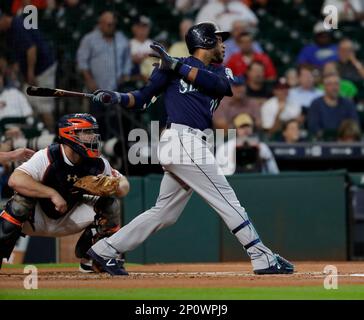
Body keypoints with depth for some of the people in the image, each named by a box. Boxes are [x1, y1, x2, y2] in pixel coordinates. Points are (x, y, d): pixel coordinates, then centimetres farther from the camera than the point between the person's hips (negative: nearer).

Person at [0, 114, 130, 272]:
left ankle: (89, 259, 6)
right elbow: (15, 180, -40)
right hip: (36, 220, -5)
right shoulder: (47, 157, -27)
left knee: (110, 203, -10)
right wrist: (53, 193, -42)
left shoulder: (97, 164, -11)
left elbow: (123, 183, 0)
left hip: (68, 220, 5)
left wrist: (118, 186, -26)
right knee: (23, 198, -35)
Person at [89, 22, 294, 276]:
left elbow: (219, 85, -4)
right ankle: (264, 259, -7)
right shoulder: (169, 66, 4)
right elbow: (142, 98, 7)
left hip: (193, 146, 8)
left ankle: (105, 250, 16)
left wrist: (176, 66, -11)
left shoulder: (222, 72, 20)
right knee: (228, 201, -8)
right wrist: (116, 98, -12)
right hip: (182, 140, -8)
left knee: (164, 214, 10)